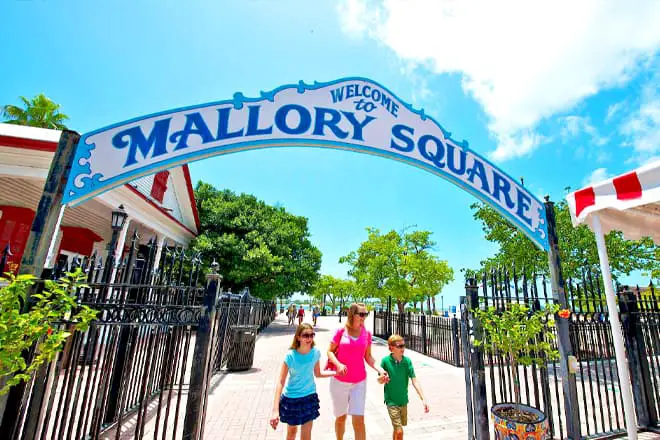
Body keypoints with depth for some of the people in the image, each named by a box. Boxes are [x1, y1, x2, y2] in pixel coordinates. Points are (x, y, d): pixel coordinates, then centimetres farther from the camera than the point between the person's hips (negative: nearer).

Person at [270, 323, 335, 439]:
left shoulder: (315, 352, -14)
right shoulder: (290, 356, -25)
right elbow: (280, 382, -23)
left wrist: (336, 372, -5)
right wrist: (275, 410, -29)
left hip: (310, 396, 2)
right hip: (291, 398, -2)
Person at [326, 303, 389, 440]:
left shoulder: (367, 333, -2)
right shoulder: (341, 331, -11)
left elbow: (368, 357, 5)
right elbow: (330, 351, -5)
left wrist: (380, 369, -10)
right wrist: (338, 364, -22)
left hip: (359, 382, 1)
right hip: (339, 381, -1)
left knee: (359, 420, -4)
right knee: (341, 417, 17)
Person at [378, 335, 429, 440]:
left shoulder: (407, 361, -11)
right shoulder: (385, 361, -18)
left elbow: (414, 380, -10)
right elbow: (379, 380, -6)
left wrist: (423, 399, -15)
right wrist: (382, 379, -29)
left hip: (403, 400, 4)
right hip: (392, 401, -4)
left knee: (397, 428, 21)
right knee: (399, 431, -7)